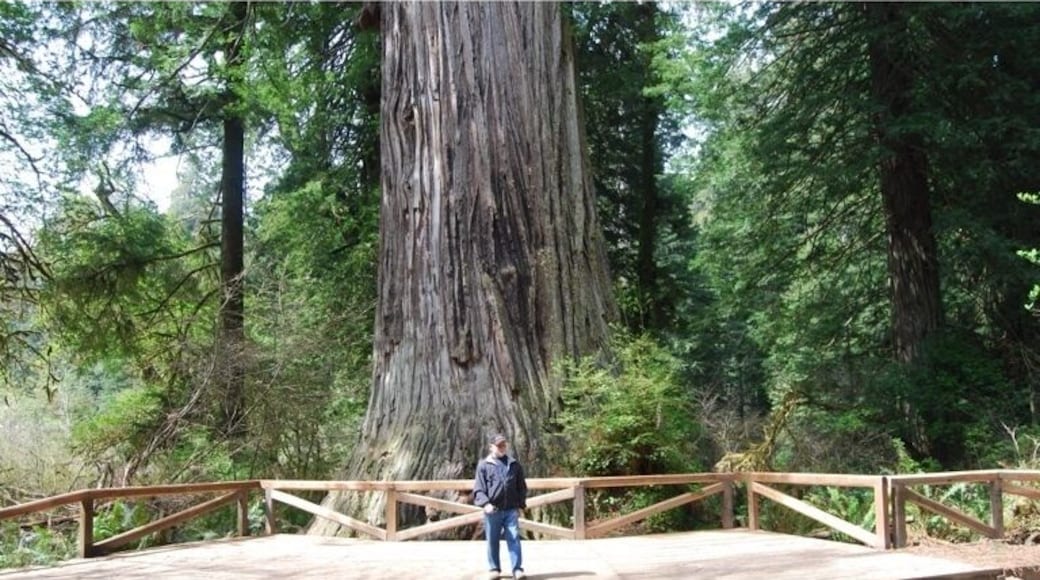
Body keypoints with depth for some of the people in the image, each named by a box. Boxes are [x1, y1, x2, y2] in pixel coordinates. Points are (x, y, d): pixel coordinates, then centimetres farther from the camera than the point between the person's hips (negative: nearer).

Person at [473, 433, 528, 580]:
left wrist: (521, 505, 8)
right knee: (492, 541, 6)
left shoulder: (515, 465, 10)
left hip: (511, 510, 1)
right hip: (492, 510, -1)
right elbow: (478, 489, -2)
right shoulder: (484, 465, 2)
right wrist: (485, 503, -17)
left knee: (514, 539, -5)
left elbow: (522, 487, 16)